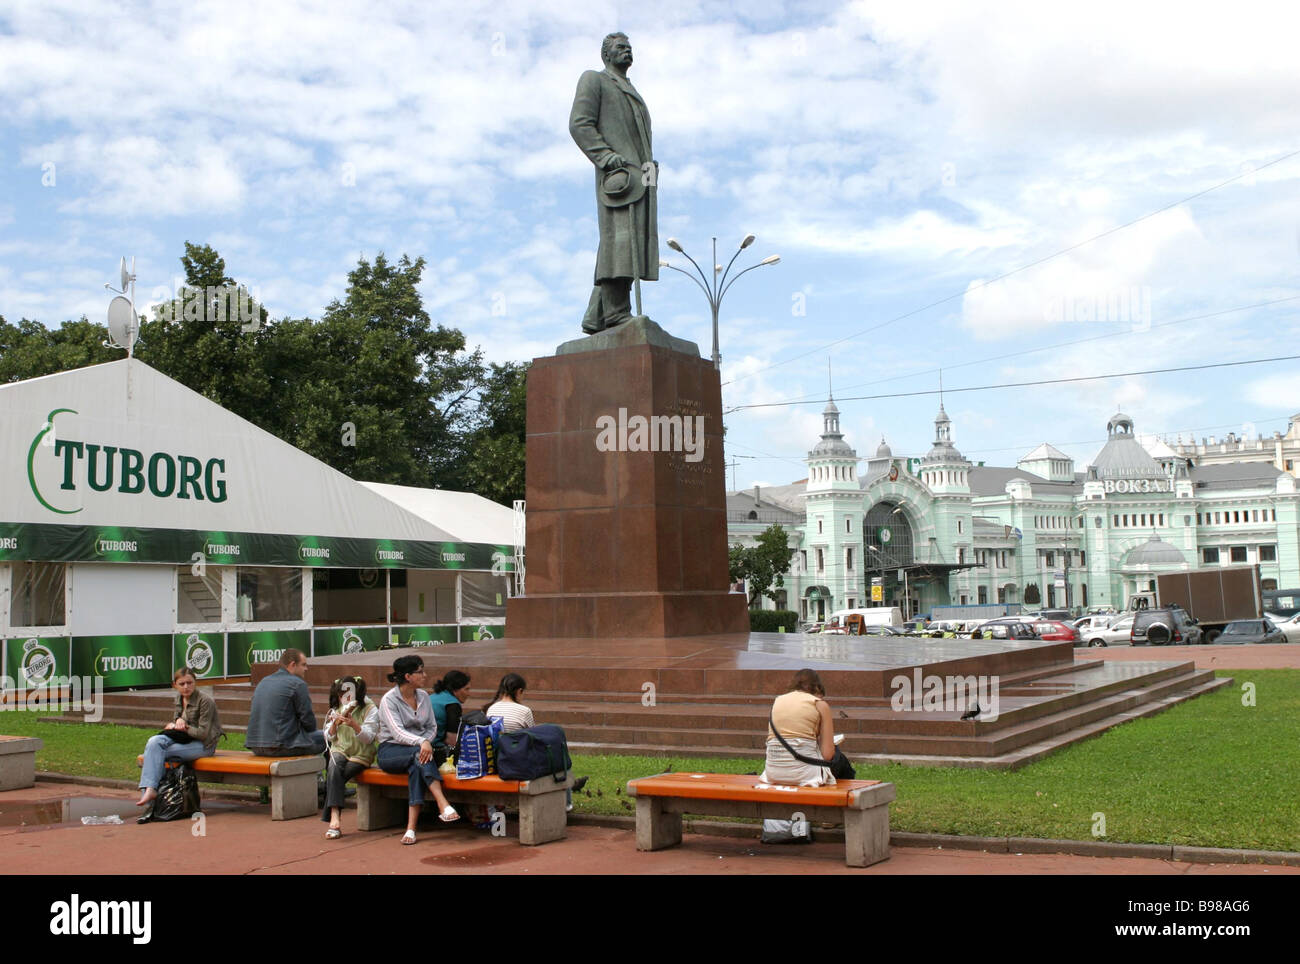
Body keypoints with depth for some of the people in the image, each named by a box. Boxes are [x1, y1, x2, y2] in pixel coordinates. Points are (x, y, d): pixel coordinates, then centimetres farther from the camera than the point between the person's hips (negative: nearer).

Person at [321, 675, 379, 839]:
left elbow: (368, 738, -10)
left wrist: (354, 725, -27)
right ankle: (335, 818, -42)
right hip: (340, 751, 3)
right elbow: (329, 738, 11)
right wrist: (335, 724, -9)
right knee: (334, 768, -31)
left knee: (334, 777, -27)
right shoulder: (336, 710, 15)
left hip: (361, 755, -3)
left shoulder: (370, 709, -1)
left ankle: (332, 819, -18)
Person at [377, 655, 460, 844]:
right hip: (391, 751, -4)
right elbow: (398, 733, -22)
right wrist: (421, 742, -39)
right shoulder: (389, 700, -9)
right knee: (419, 755, -36)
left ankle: (411, 827, -42)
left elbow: (432, 727, 13)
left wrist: (426, 742, -11)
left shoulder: (423, 696, 9)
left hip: (417, 750, 4)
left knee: (416, 766, -33)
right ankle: (443, 806, -49)